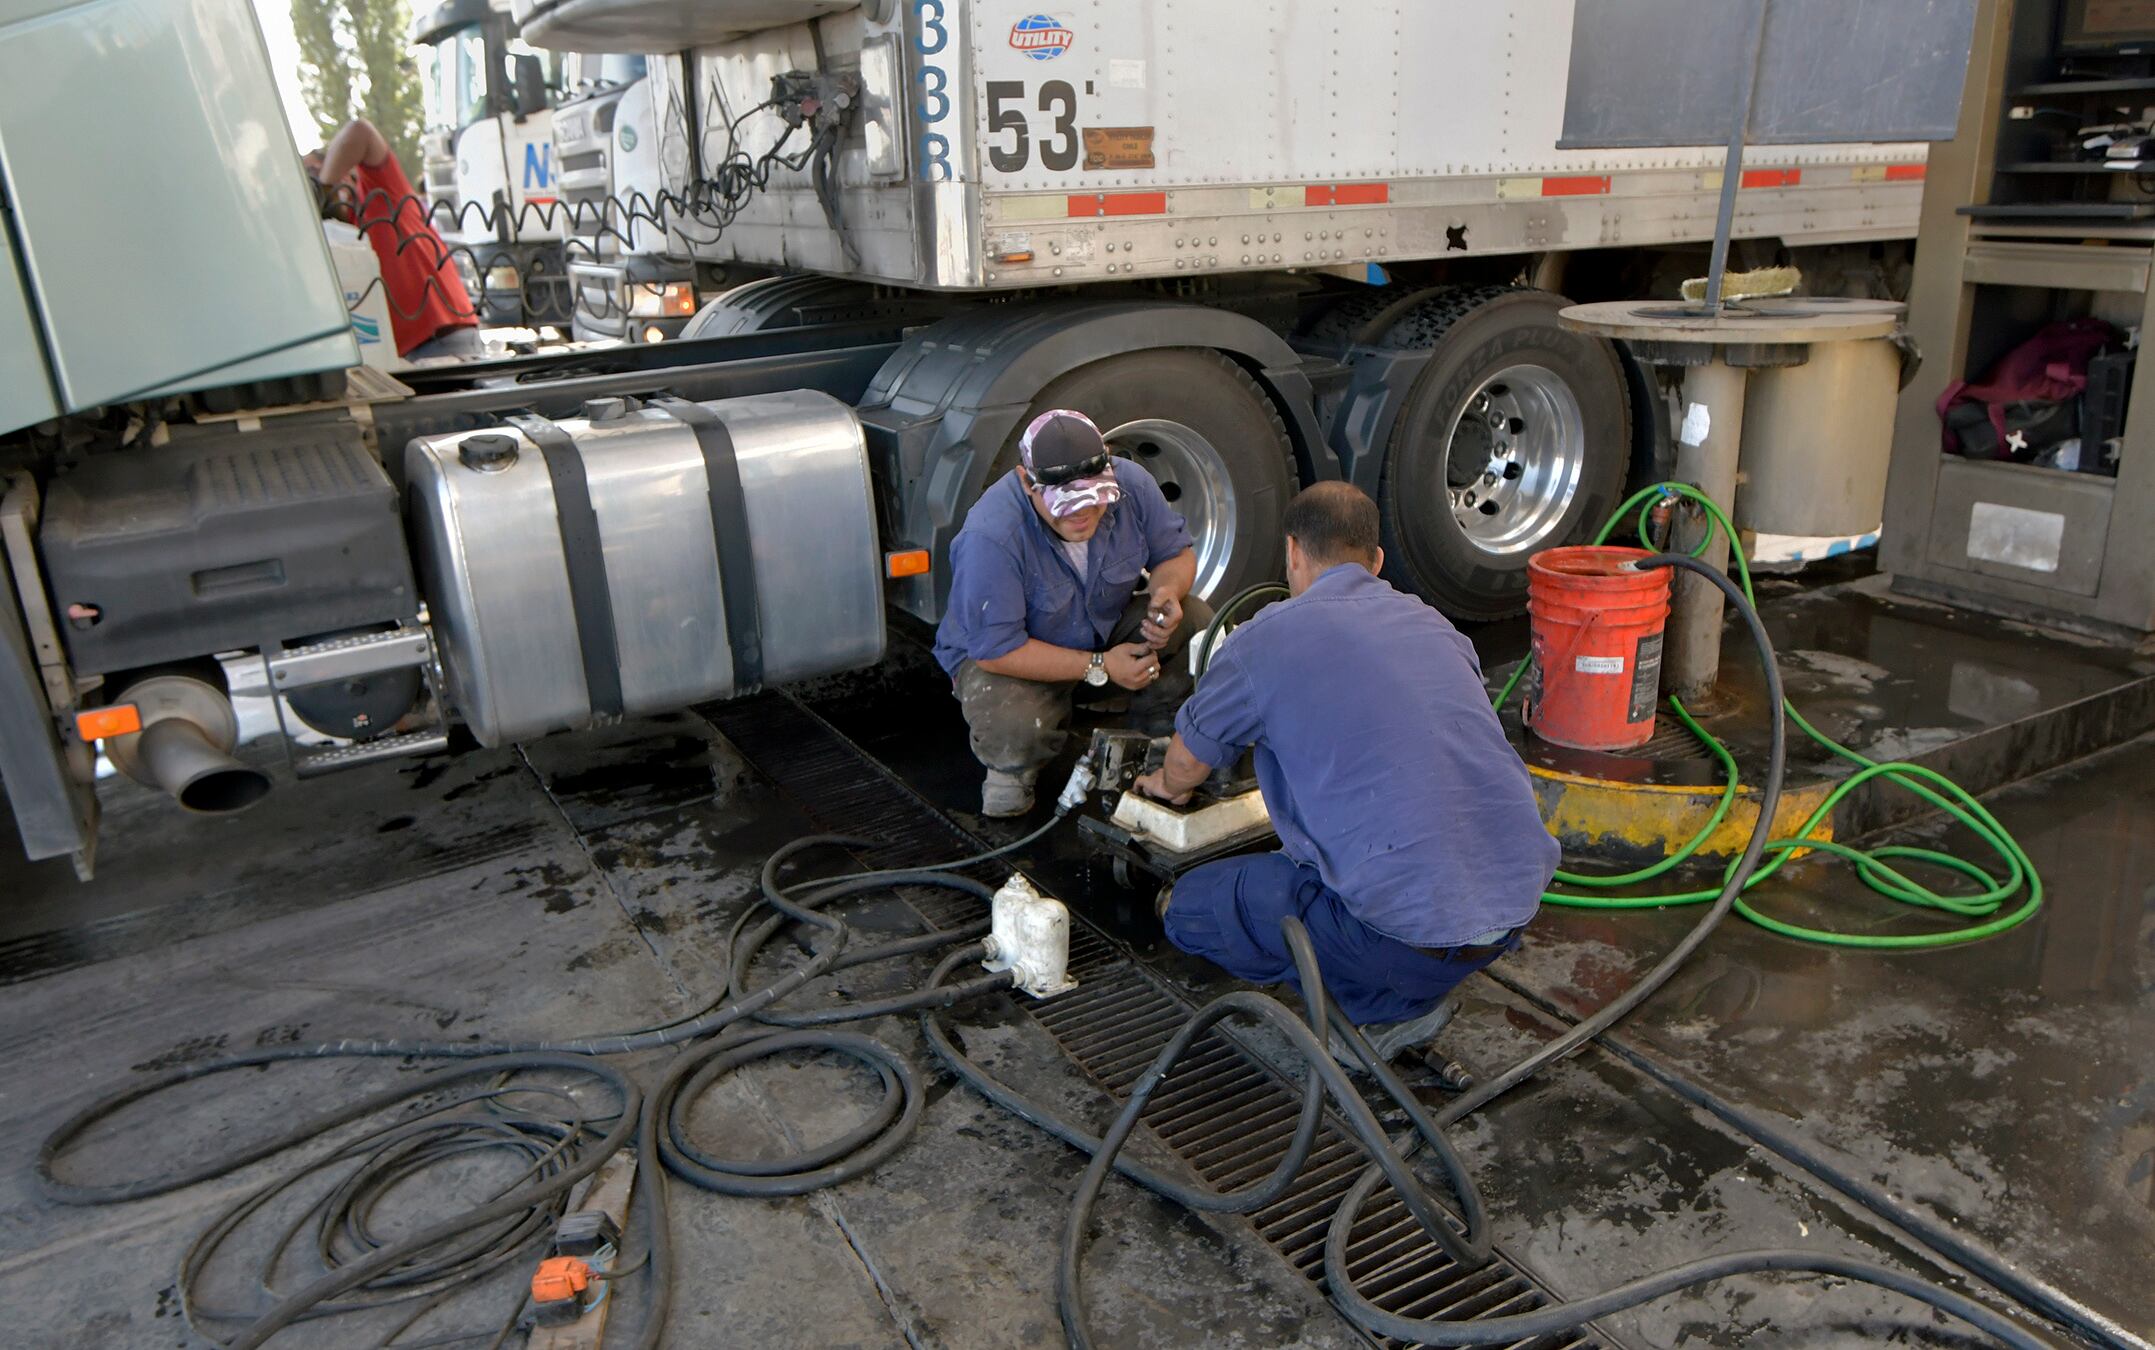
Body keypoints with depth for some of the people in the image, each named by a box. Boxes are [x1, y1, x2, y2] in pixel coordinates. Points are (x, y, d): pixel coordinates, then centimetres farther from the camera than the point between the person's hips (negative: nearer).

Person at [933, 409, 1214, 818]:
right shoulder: (991, 537, -34)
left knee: (1197, 624, -20)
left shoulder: (1131, 484, -19)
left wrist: (1167, 593, -28)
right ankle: (1010, 766, 2)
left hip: (1109, 626, 5)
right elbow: (996, 649, -30)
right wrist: (1099, 667, -28)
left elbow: (1177, 553, -2)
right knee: (1016, 729, -37)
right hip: (1006, 653, -5)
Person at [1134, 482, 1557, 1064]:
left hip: (1411, 924, -7)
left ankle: (1385, 1004, 5)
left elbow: (1188, 761, 16)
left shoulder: (1267, 638, -1)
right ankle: (1413, 989, 13)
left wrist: (1167, 785, 41)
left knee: (1187, 906, 10)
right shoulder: (1431, 623, 16)